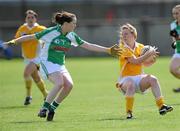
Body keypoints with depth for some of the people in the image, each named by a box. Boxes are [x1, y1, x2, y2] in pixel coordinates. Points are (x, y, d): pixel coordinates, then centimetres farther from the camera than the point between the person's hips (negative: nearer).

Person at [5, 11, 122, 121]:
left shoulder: (71, 36, 3)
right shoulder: (51, 32, -14)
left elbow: (89, 46, 7)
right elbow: (32, 37, -6)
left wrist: (108, 50, 6)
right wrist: (15, 41, -12)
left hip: (60, 65, 6)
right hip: (47, 62, -6)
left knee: (69, 84, -17)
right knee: (59, 83, -29)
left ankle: (52, 108, -2)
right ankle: (44, 108, -17)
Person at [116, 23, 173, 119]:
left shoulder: (140, 47, 9)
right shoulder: (123, 48, -7)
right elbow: (135, 61, -19)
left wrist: (153, 58, -4)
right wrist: (148, 54, -21)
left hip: (138, 77, 4)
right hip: (126, 78, -4)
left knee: (153, 79, -24)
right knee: (131, 84, -38)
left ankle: (161, 106, -23)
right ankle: (129, 112, -28)